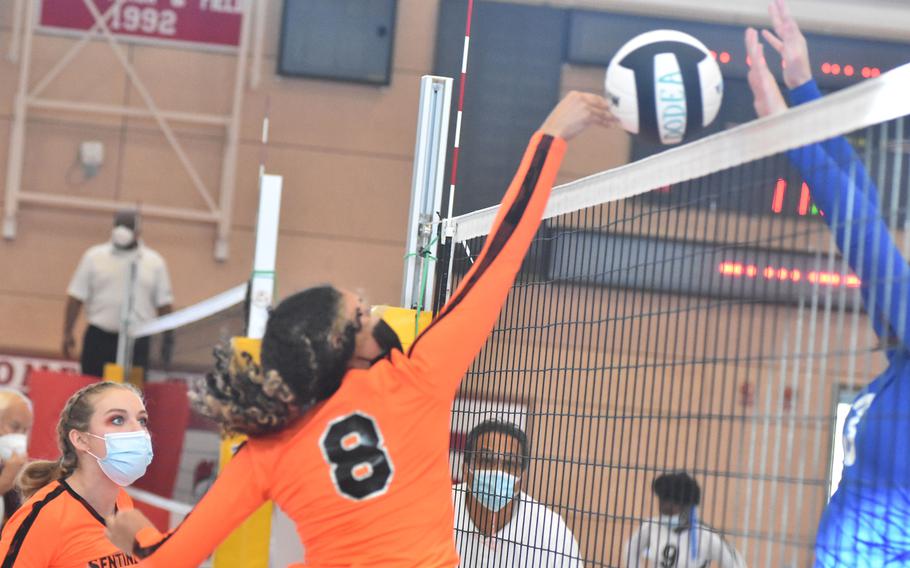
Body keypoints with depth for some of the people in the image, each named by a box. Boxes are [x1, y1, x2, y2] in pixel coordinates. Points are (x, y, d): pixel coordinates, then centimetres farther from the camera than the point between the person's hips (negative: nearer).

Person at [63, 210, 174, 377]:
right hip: (99, 338, 0)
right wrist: (67, 333, -1)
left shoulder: (155, 262, 9)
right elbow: (76, 297, 5)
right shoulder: (94, 256, 7)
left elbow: (164, 304, 10)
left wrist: (166, 340, 4)